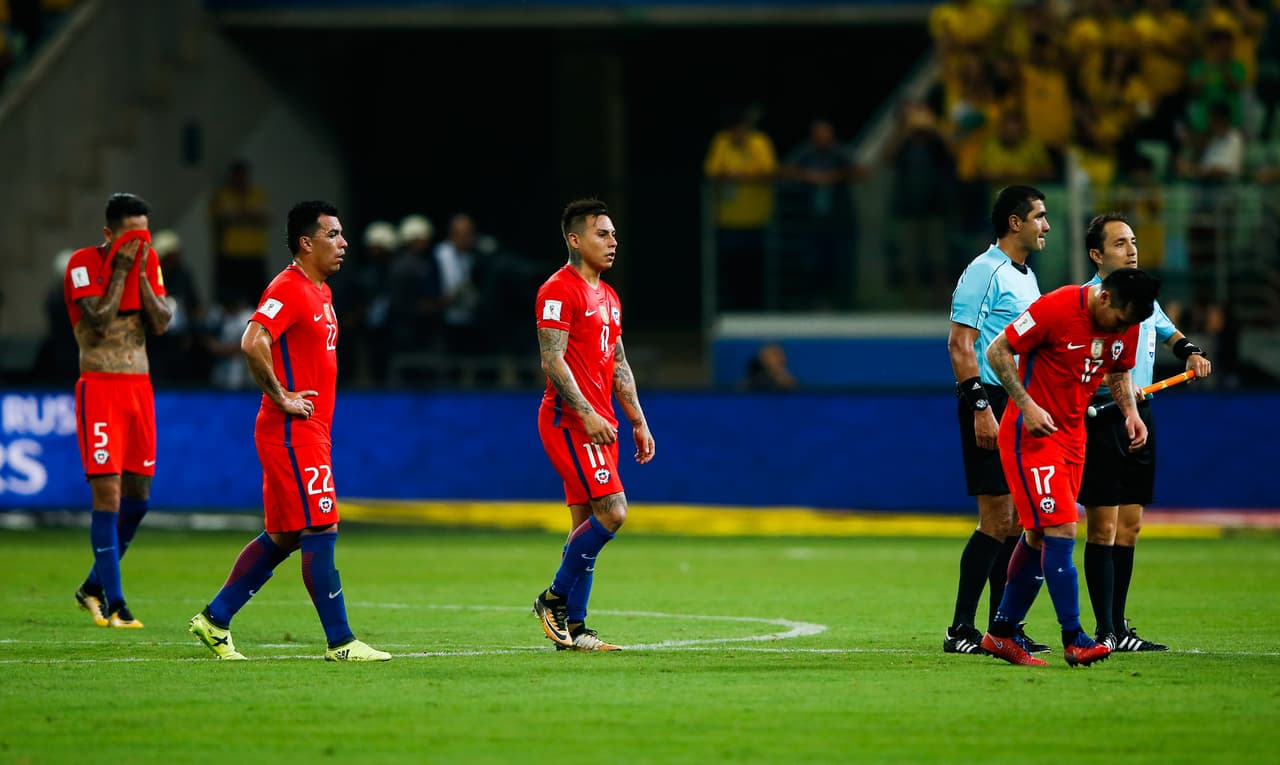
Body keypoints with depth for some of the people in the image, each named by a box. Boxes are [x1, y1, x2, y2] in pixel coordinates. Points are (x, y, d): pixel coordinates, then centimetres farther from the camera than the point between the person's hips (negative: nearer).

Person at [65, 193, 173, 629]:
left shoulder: (147, 262, 10)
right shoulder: (83, 263, -6)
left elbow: (161, 323, 0)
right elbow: (98, 322, -18)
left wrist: (141, 274, -9)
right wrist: (120, 269, -14)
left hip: (139, 387, 6)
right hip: (99, 387, -6)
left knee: (138, 496, 7)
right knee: (108, 494, -11)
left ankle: (94, 586, 24)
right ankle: (114, 603, -9)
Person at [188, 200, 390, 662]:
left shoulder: (321, 292, 17)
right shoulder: (288, 290, -14)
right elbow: (252, 343, -28)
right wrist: (281, 398, -21)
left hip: (310, 432, 10)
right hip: (293, 433, -10)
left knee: (283, 537, 12)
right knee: (321, 532, -9)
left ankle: (214, 620, 19)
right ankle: (339, 642, -6)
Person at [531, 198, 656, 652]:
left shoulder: (608, 297, 18)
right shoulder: (559, 291, -10)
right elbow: (552, 361, -17)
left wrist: (638, 421, 17)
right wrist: (587, 414, -23)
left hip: (599, 423, 9)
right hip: (569, 422, -9)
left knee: (587, 522, 7)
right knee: (612, 511, -16)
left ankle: (573, 625, 9)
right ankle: (555, 598, -5)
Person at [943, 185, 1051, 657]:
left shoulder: (1027, 277, 18)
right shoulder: (984, 272, -10)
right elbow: (959, 344, -16)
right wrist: (981, 407, -22)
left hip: (1022, 406, 9)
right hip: (991, 403, -9)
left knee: (1016, 523, 9)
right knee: (997, 520, -11)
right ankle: (961, 630, -8)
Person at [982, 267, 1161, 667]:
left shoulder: (1126, 324, 0)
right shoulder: (1056, 308, -21)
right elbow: (997, 351, -15)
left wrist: (1130, 412, -1)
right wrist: (1027, 406, -23)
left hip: (1072, 435, 8)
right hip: (1031, 434, -8)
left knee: (1040, 537, 10)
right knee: (1061, 531, -14)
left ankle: (1001, 633, 20)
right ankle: (1073, 639, -12)